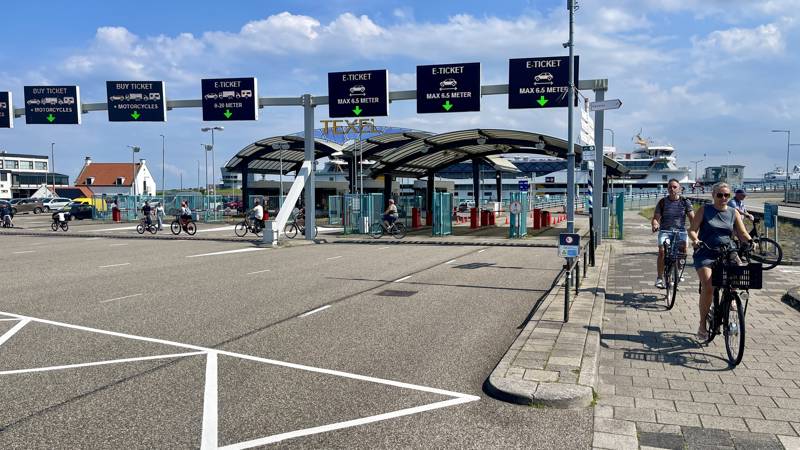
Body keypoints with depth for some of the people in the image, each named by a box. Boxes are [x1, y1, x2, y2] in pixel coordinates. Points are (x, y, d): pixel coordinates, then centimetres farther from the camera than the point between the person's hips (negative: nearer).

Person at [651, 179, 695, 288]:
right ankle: (659, 277, -11)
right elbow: (655, 217, 1)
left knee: (683, 248, -19)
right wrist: (655, 224, -23)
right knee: (662, 251, -22)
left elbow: (692, 217, 0)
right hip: (665, 231, -1)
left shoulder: (685, 201, 5)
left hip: (680, 231, 1)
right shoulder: (662, 202, 5)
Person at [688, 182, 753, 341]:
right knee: (708, 287, -19)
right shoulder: (704, 210, 4)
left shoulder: (733, 213, 11)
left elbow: (742, 233, 5)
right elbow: (692, 229, -2)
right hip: (706, 254, -3)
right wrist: (695, 240, -24)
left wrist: (749, 241, -17)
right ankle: (702, 326, -7)